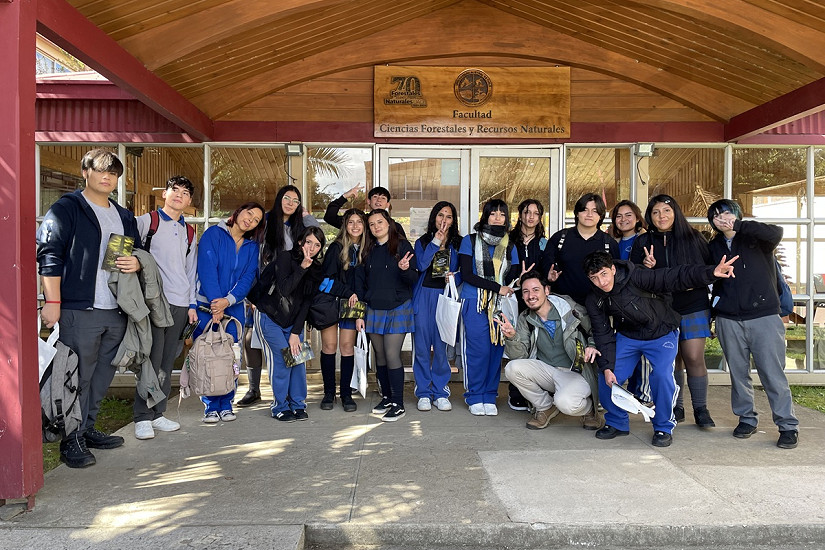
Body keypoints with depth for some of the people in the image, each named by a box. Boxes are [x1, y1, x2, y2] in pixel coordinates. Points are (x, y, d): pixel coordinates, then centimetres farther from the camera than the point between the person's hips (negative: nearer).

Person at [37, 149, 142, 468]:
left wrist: (136, 263, 1)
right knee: (77, 377, -2)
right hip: (79, 310, -6)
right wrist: (52, 302, -16)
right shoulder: (66, 209, -2)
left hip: (116, 311, 7)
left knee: (102, 376, 14)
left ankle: (87, 429, 28)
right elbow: (49, 255, -9)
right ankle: (71, 441, 10)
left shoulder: (124, 217, 19)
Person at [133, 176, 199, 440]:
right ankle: (142, 418, 1)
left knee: (167, 363, 8)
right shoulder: (147, 221, 3)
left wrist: (192, 304, 13)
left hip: (180, 305, 5)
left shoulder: (189, 233, 18)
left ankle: (157, 413, 16)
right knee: (152, 361, -7)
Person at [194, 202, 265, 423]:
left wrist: (228, 300, -17)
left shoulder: (252, 247, 10)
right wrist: (215, 302, -21)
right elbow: (207, 269, -12)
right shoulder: (213, 234, -2)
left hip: (234, 308, 3)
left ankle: (226, 405, 13)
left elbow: (248, 278, 0)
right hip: (207, 305, -3)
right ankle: (211, 407, 8)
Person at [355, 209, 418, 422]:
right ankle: (386, 397, 24)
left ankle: (398, 404, 0)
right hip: (373, 310, 4)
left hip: (398, 308, -4)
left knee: (392, 355, -9)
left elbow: (414, 279, -5)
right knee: (380, 355, 9)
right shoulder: (368, 250, 10)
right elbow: (360, 282, 11)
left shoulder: (402, 245, -2)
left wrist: (405, 269, -28)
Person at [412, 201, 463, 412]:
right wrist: (435, 241, -9)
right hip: (423, 297, 0)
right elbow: (421, 265, -9)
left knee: (442, 346, 0)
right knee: (422, 346, 0)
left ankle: (440, 392, 13)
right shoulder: (422, 242, 10)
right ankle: (423, 393, 11)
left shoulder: (457, 244, 10)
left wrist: (454, 278, -11)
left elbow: (463, 273, 10)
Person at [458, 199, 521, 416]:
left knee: (496, 350, 2)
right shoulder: (470, 241, 3)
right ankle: (475, 398, 9)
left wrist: (521, 278, -13)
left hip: (500, 305, 3)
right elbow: (466, 274, -6)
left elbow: (512, 278, 11)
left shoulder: (509, 246, 14)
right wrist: (497, 288, -11)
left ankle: (489, 397, 15)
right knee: (478, 350, -6)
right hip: (474, 303, -3)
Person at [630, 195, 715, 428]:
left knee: (694, 358, -7)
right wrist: (646, 267, -15)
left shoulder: (693, 237, 6)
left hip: (694, 307, -1)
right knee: (671, 359, 5)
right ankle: (676, 407, 19)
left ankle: (701, 409, 7)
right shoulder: (643, 242, 6)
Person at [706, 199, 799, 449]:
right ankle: (746, 419, 23)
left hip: (764, 316, -3)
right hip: (728, 320, 4)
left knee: (773, 374, -3)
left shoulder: (756, 238, 1)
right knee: (738, 373, 9)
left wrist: (738, 226, -32)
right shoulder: (714, 246, 12)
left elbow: (775, 233, -22)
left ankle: (788, 426, 6)